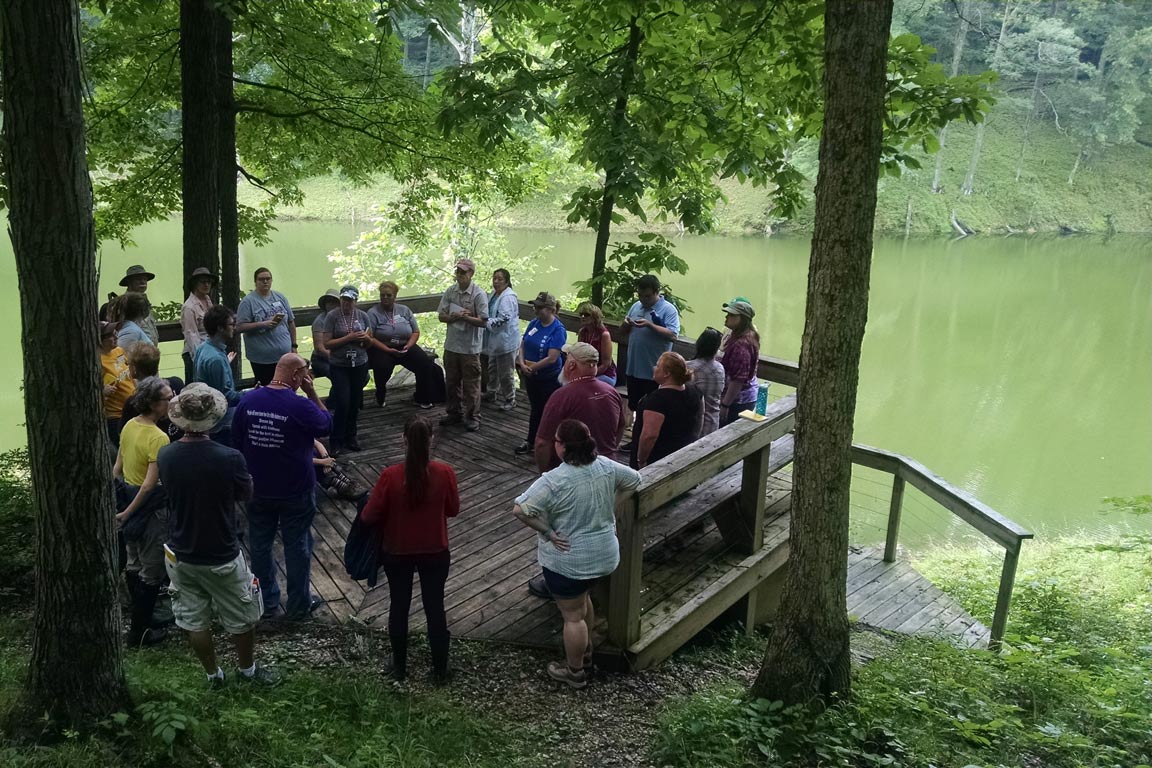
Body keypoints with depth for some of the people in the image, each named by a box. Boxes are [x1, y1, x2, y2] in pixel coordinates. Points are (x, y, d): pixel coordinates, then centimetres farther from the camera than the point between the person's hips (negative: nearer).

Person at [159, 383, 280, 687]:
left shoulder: (165, 455, -14)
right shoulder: (229, 458, -26)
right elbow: (246, 494, -6)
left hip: (180, 556, 4)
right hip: (221, 557, -4)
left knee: (194, 621, 21)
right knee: (242, 617, 20)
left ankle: (213, 674, 36)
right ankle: (247, 669, 38)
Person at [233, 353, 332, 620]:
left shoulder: (247, 400, -8)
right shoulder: (301, 406, -22)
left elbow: (236, 443, 2)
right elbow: (327, 425, -2)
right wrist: (312, 392, -7)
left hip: (257, 489, 4)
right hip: (295, 492, -4)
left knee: (260, 545, 17)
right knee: (297, 547, 12)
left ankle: (266, 603, 29)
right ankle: (299, 605, 24)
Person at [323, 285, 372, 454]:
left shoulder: (363, 315, 4)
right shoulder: (332, 316, -7)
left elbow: (369, 341, 12)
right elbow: (327, 343, -11)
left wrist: (365, 337, -11)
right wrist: (348, 338, -19)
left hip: (360, 365, 4)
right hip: (339, 366, -4)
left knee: (355, 403, 9)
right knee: (342, 404, -9)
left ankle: (350, 437, 24)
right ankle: (337, 441, 3)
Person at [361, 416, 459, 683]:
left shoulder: (390, 476, -21)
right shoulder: (445, 473, -18)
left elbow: (370, 516, -13)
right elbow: (453, 509, -3)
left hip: (397, 553, 0)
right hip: (436, 553, 0)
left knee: (399, 607, 19)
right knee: (435, 608, 15)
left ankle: (399, 666, 35)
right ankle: (440, 670, 28)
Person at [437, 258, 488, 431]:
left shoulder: (478, 294, -11)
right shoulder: (450, 292, 4)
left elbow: (483, 321, -14)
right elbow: (441, 316, 3)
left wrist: (466, 317, -24)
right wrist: (454, 316, -16)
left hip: (470, 347, -5)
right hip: (451, 344, 5)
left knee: (471, 384, 2)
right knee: (451, 382, 15)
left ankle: (472, 417, 14)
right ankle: (454, 413, 30)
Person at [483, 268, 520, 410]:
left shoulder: (508, 297, -21)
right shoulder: (495, 294, 9)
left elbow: (503, 319, -27)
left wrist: (486, 323, -25)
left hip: (506, 341, -10)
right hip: (494, 340, 10)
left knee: (505, 373, 0)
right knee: (493, 368, 25)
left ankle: (509, 399, 13)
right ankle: (492, 393, 42)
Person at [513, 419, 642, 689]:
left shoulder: (554, 481, -25)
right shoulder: (606, 466, -7)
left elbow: (520, 510, -30)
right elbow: (635, 480, 9)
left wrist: (547, 532, -18)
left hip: (568, 560, -6)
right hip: (604, 553, 7)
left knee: (573, 615, 11)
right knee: (583, 598, 30)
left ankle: (575, 672, 27)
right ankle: (585, 652, 44)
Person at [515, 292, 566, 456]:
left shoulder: (558, 330, -19)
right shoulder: (534, 323, 0)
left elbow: (552, 358, -25)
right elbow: (523, 345, 4)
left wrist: (531, 368, -19)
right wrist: (522, 364, -13)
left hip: (549, 379, -6)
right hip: (531, 376, 6)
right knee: (535, 409, 20)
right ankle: (531, 441, 33)